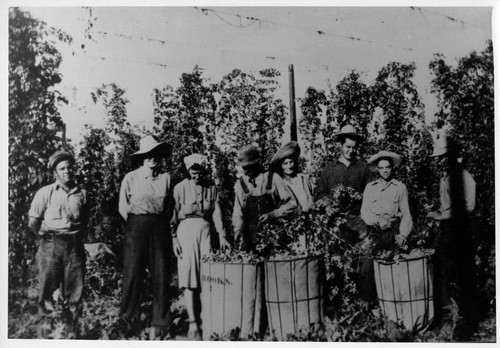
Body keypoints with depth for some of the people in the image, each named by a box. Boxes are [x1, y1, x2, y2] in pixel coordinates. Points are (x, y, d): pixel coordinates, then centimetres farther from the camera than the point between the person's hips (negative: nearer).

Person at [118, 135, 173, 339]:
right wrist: (137, 224, 5)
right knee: (133, 272, -1)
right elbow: (123, 207, 6)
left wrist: (161, 222, 7)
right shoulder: (130, 178, 1)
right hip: (136, 227, -1)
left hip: (160, 228, 2)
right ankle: (129, 318, 20)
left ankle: (160, 325, 12)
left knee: (161, 275, 2)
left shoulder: (166, 178, 5)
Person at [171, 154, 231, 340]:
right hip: (185, 229, -2)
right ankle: (193, 324, -6)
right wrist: (174, 239, -5)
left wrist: (221, 235, 1)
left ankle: (201, 317, 11)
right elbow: (174, 214, 2)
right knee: (188, 276, -7)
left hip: (204, 230, 2)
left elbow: (216, 212, 8)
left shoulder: (211, 187, 9)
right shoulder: (180, 188, 2)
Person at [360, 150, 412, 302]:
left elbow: (406, 213, 7)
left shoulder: (400, 187, 11)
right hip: (375, 232, 1)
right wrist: (378, 221, -11)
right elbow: (364, 212, 8)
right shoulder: (370, 187, 15)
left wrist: (403, 234, -6)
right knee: (368, 266, -11)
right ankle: (367, 302, -3)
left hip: (394, 231, -1)